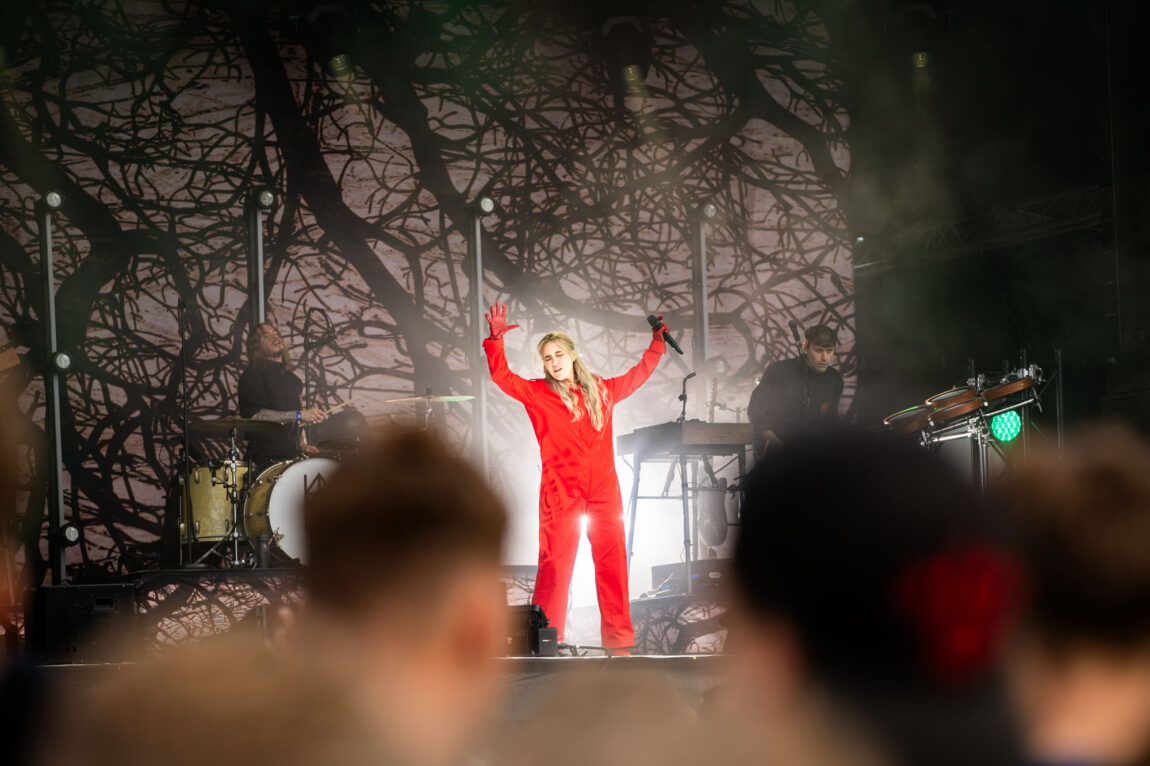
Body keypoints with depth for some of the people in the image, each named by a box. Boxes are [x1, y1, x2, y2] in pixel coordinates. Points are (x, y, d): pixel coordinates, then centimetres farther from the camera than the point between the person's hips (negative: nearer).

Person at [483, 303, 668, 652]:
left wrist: (657, 342, 34)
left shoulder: (601, 390, 16)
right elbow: (502, 376, -5)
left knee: (612, 560, 2)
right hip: (560, 489, -3)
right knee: (554, 562, -8)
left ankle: (618, 642, 8)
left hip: (603, 488, 3)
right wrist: (495, 340, -17)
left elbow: (638, 374, 32)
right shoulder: (537, 393, 7)